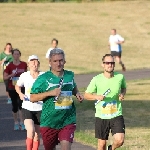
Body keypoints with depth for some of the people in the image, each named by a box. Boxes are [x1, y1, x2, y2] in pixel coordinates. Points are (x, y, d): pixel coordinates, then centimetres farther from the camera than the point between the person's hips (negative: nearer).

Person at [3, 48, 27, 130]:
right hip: (12, 88, 0)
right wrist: (11, 75, -21)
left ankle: (22, 123, -9)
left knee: (21, 104, -11)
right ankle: (16, 123, 21)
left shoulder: (24, 64, 0)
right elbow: (5, 77, -4)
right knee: (14, 105, 9)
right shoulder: (10, 66, -5)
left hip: (21, 87, 0)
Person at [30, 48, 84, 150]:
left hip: (68, 121, 1)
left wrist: (77, 94, 6)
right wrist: (50, 93, -17)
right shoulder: (43, 79, -6)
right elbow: (32, 98, -7)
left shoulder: (70, 76, 6)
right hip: (49, 122, -1)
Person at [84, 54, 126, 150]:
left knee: (119, 140, -17)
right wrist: (96, 97, -18)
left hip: (116, 115, 0)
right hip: (101, 116, 0)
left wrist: (122, 94, -3)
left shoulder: (120, 77, -3)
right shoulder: (97, 79, -7)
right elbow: (86, 95, 1)